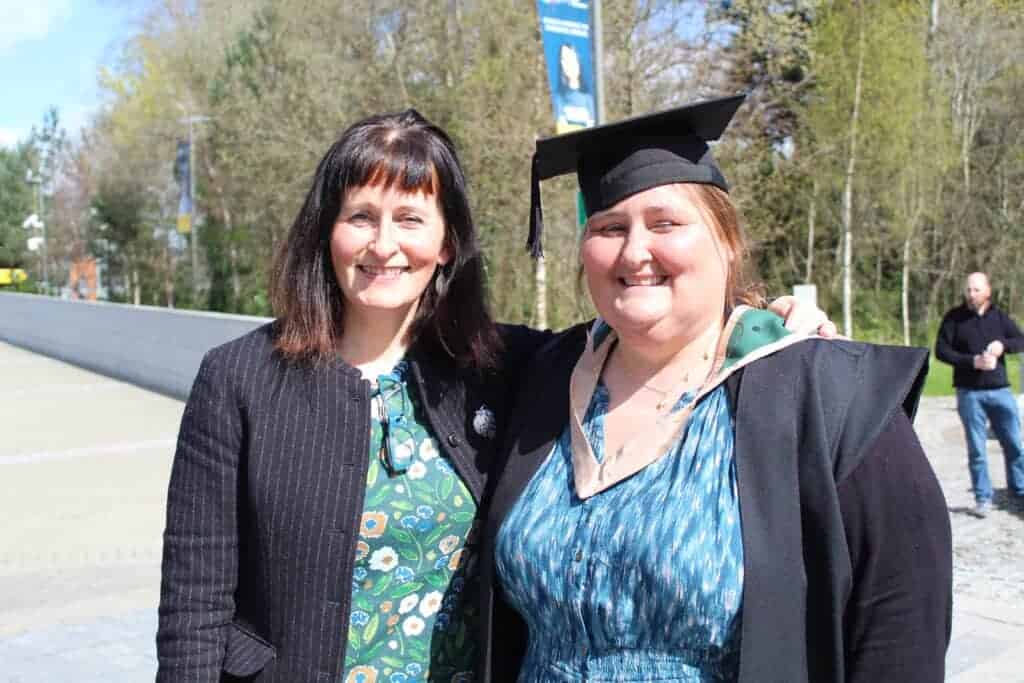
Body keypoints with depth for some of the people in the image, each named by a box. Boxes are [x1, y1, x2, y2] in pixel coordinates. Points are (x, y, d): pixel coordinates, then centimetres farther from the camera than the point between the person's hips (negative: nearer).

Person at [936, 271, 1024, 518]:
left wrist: (1003, 344, -16)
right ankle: (983, 498, 11)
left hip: (1000, 390, 2)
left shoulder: (999, 316, 7)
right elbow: (941, 350, -5)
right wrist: (972, 361, -17)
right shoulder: (954, 317, -1)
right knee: (977, 449, 2)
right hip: (969, 393, -2)